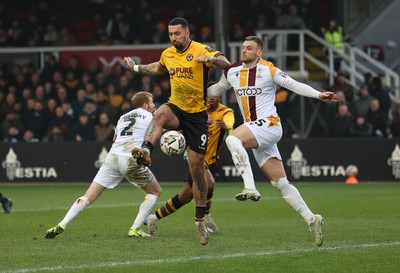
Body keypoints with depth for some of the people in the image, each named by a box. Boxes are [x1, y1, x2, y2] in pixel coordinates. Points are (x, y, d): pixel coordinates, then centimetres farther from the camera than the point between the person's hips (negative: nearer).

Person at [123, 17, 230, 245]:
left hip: (197, 114, -3)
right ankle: (146, 152, -57)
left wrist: (212, 59, -46)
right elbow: (159, 69, 31)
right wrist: (136, 68, 23)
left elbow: (225, 64, -27)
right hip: (176, 108, 3)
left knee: (197, 167, -1)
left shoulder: (201, 50, -11)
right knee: (160, 114, -36)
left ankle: (200, 220, 10)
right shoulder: (168, 54, 6)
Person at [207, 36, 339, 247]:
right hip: (254, 131, 6)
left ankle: (250, 188, -34)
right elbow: (216, 89, 30)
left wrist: (318, 95, -15)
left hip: (269, 125, -6)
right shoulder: (232, 72, 13)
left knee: (232, 140, -31)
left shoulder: (268, 70, -4)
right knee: (281, 183, 3)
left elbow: (293, 85, -4)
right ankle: (311, 219, 7)